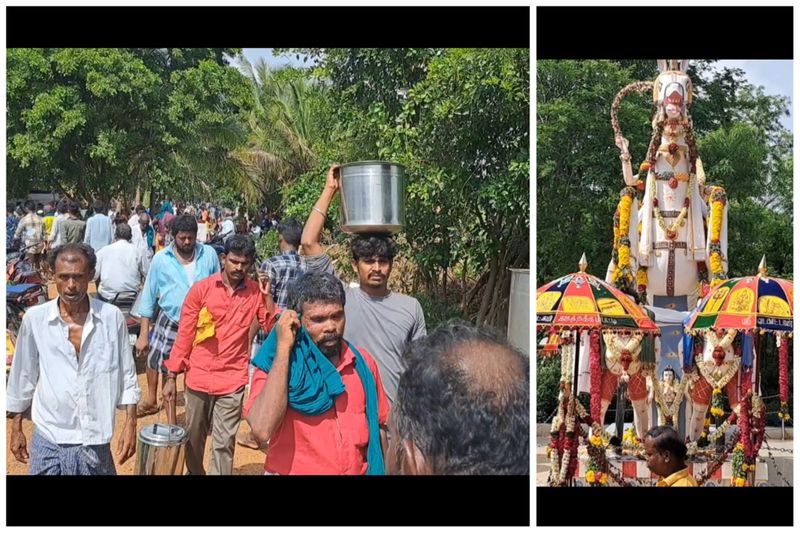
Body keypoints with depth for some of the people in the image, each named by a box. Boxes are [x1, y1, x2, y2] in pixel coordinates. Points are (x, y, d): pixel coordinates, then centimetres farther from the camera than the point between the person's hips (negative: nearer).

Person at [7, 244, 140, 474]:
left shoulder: (112, 317, -6)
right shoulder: (35, 318, -6)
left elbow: (126, 375, 2)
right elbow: (23, 376, 5)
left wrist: (130, 423, -1)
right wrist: (16, 429, 9)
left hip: (96, 440, 0)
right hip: (49, 439, 0)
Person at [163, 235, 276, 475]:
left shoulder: (256, 292, -1)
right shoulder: (201, 288, -4)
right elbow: (184, 334, -1)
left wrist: (267, 295, -13)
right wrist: (171, 377, -1)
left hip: (232, 381, -1)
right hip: (198, 377, 1)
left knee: (223, 444, 1)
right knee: (193, 439, 15)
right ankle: (194, 472, 37)